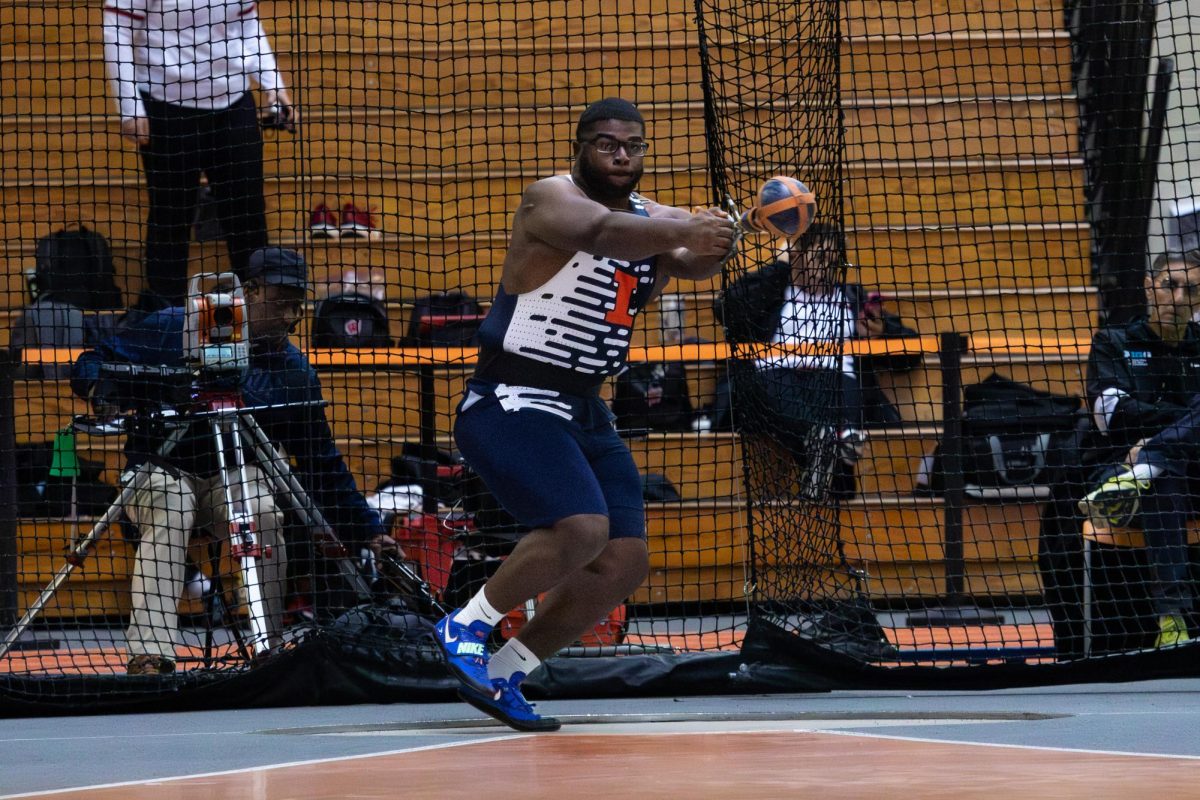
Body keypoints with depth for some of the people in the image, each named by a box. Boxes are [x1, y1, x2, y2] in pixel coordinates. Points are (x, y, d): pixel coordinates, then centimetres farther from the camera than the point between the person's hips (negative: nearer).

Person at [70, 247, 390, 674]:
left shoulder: (294, 372, 2)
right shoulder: (176, 330, -8)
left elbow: (323, 462, 7)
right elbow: (94, 361, -5)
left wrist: (366, 531, 2)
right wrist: (102, 389, -30)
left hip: (234, 477, 2)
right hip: (160, 468, -2)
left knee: (264, 514, -30)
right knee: (168, 513, -35)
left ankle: (270, 650, -20)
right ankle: (151, 652, -43)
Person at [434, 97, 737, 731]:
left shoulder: (653, 219, 11)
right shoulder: (551, 200, -13)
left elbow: (690, 258, -11)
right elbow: (603, 233, -35)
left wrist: (713, 244, -35)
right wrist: (683, 232, -52)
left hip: (583, 411, 9)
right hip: (511, 401, -9)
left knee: (624, 563, 4)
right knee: (581, 530, -27)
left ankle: (502, 677, 14)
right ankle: (464, 628, -9)